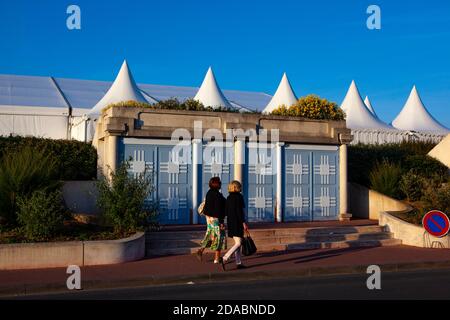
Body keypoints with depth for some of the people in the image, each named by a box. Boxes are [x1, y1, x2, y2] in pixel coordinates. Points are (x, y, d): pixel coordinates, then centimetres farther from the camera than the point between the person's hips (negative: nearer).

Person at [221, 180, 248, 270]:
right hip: (238, 223, -8)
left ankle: (238, 263, 15)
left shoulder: (228, 198, 10)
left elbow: (226, 211, 12)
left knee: (237, 243, 13)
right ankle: (225, 258, -19)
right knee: (238, 243, -7)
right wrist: (244, 222, -14)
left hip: (230, 222, 8)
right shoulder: (239, 196, -11)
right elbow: (240, 211, -16)